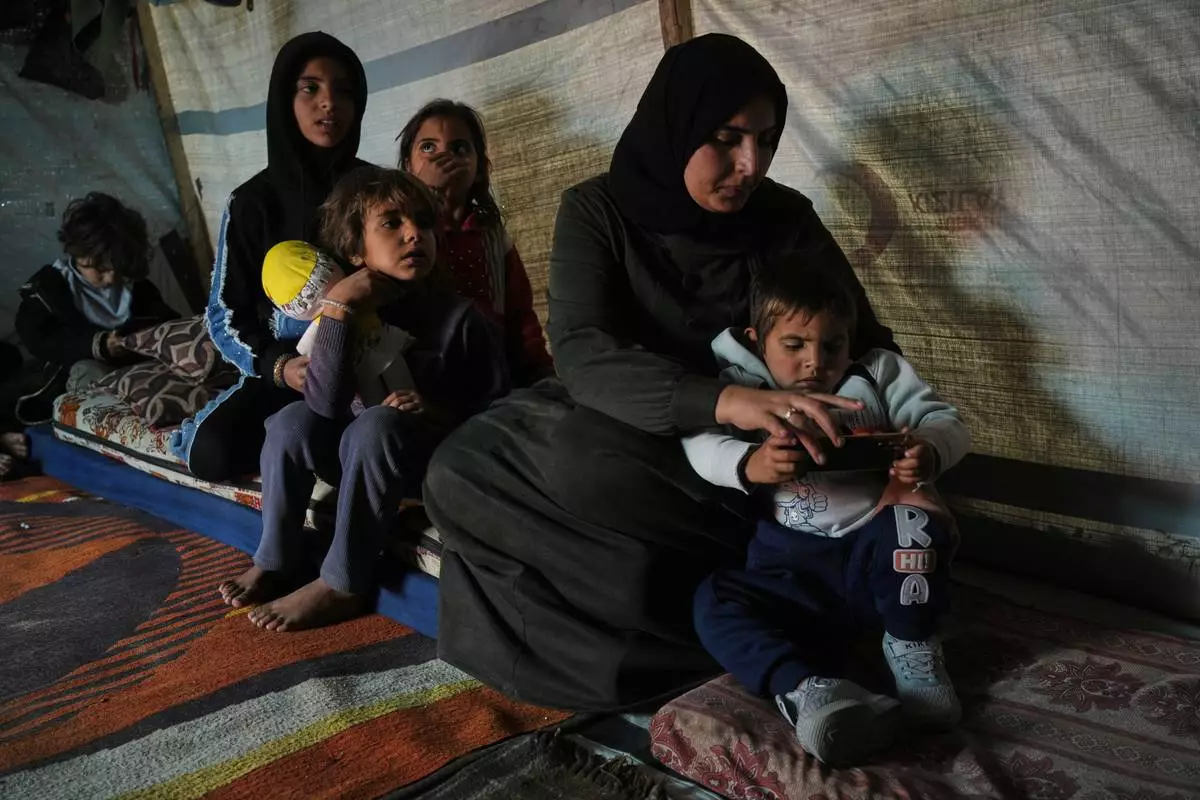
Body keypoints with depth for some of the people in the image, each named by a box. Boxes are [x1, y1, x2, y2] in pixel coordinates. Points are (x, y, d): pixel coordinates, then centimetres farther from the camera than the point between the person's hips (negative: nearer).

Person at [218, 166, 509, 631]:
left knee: (378, 422, -31)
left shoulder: (458, 316, -13)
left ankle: (343, 584, -23)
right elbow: (325, 404, -21)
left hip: (431, 458, -4)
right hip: (358, 454, 4)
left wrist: (438, 413, -25)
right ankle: (276, 561, -4)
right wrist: (336, 308, -27)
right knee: (292, 420, -18)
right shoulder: (354, 309, -6)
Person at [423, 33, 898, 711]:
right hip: (624, 439, 1)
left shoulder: (786, 219, -6)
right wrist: (723, 399, -45)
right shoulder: (597, 211, -11)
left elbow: (869, 346, -3)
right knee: (464, 470, -25)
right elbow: (583, 355, -26)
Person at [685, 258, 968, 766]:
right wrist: (749, 464, -34)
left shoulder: (879, 375, 12)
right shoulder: (743, 390, 8)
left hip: (878, 553, 0)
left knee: (916, 516, -30)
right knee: (714, 601, -22)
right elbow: (701, 444, -10)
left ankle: (910, 646, -9)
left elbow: (949, 425, 3)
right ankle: (805, 687, -39)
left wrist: (928, 453, -23)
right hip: (794, 568, 0)